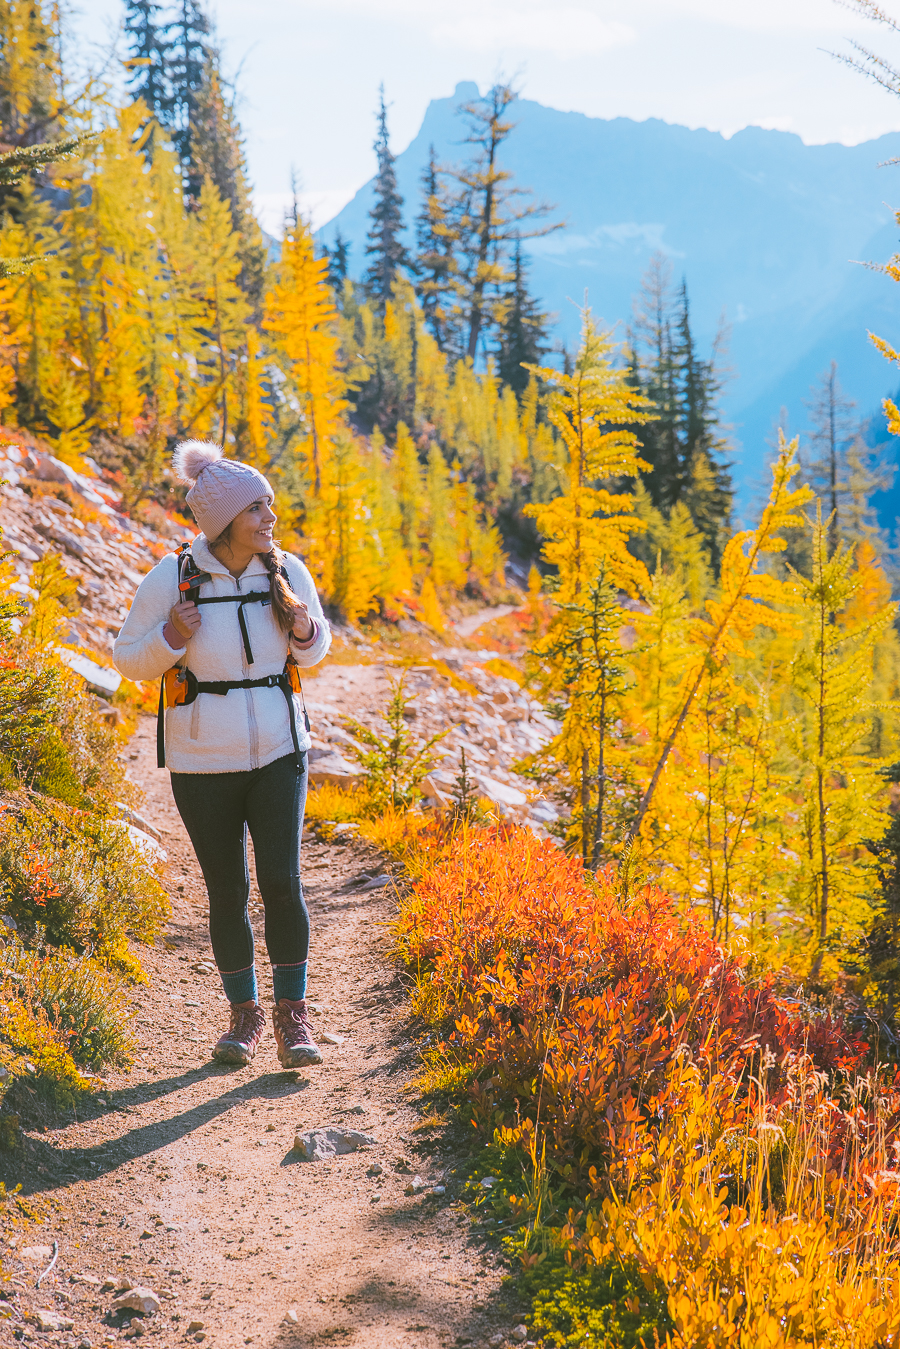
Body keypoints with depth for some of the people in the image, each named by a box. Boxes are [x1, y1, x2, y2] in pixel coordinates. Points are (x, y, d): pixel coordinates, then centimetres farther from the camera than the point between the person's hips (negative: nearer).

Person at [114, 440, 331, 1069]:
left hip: (278, 751, 1)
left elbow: (315, 650, 11)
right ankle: (245, 1012, 25)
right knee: (227, 892, 7)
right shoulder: (172, 578, -10)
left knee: (282, 881, -8)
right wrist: (173, 636, -21)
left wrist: (304, 628, -12)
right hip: (203, 761, -1)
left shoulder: (288, 571, -3)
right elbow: (130, 661, -1)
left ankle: (293, 1011, 8)